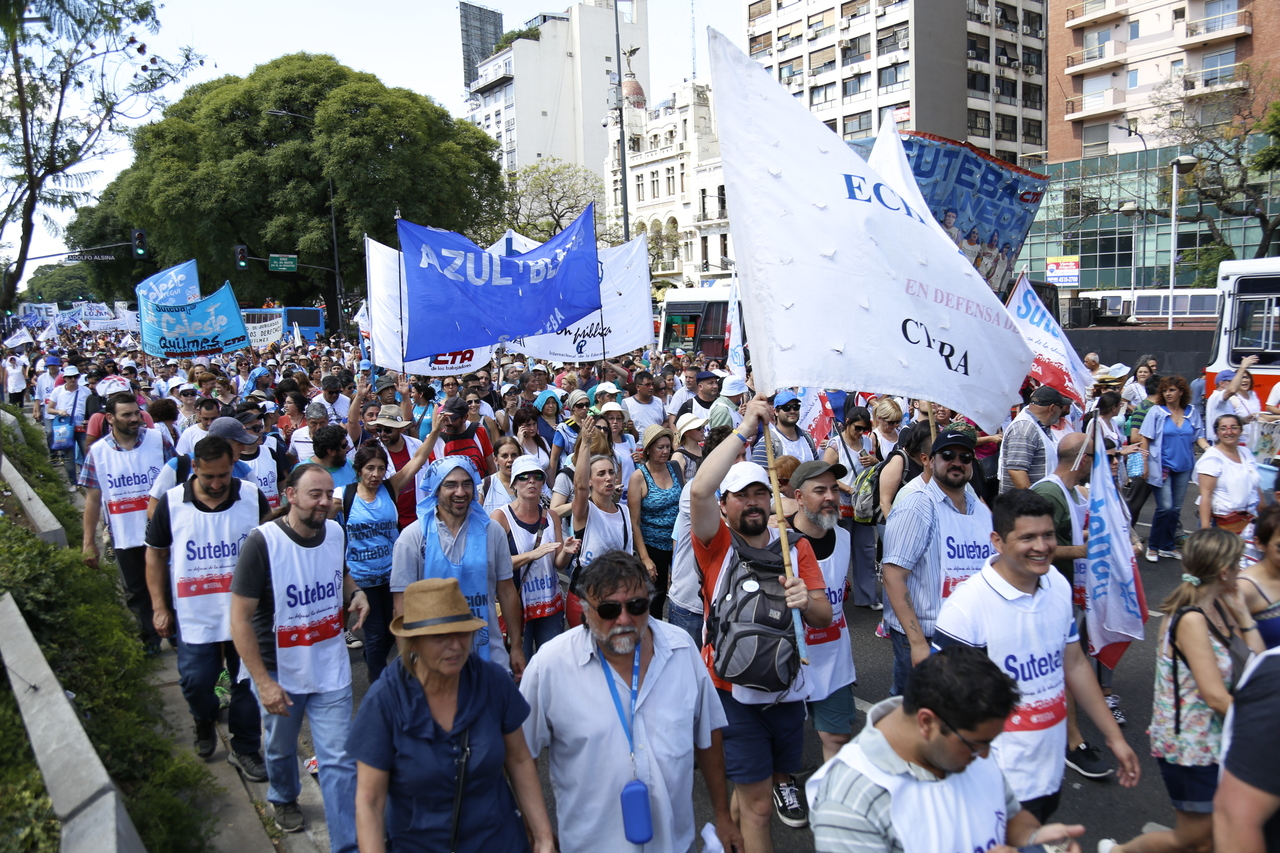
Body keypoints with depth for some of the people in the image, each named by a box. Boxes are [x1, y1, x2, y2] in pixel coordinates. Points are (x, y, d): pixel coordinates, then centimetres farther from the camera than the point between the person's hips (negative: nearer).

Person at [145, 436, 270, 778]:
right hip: (194, 615, 0)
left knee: (248, 682, 9)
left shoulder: (253, 497, -7)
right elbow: (155, 554, 4)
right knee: (196, 681, 7)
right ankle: (204, 719, 42)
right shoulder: (171, 502, -6)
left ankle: (245, 749, 27)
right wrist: (159, 607, 1)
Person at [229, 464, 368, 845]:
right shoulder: (263, 542, -21)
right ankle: (284, 800, 54)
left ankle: (348, 846, 14)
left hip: (331, 670, 2)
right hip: (279, 672, -2)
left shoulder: (335, 532, -5)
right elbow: (240, 618, -19)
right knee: (281, 748, 23)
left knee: (339, 760, 2)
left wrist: (355, 592, -7)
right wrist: (263, 682, -20)